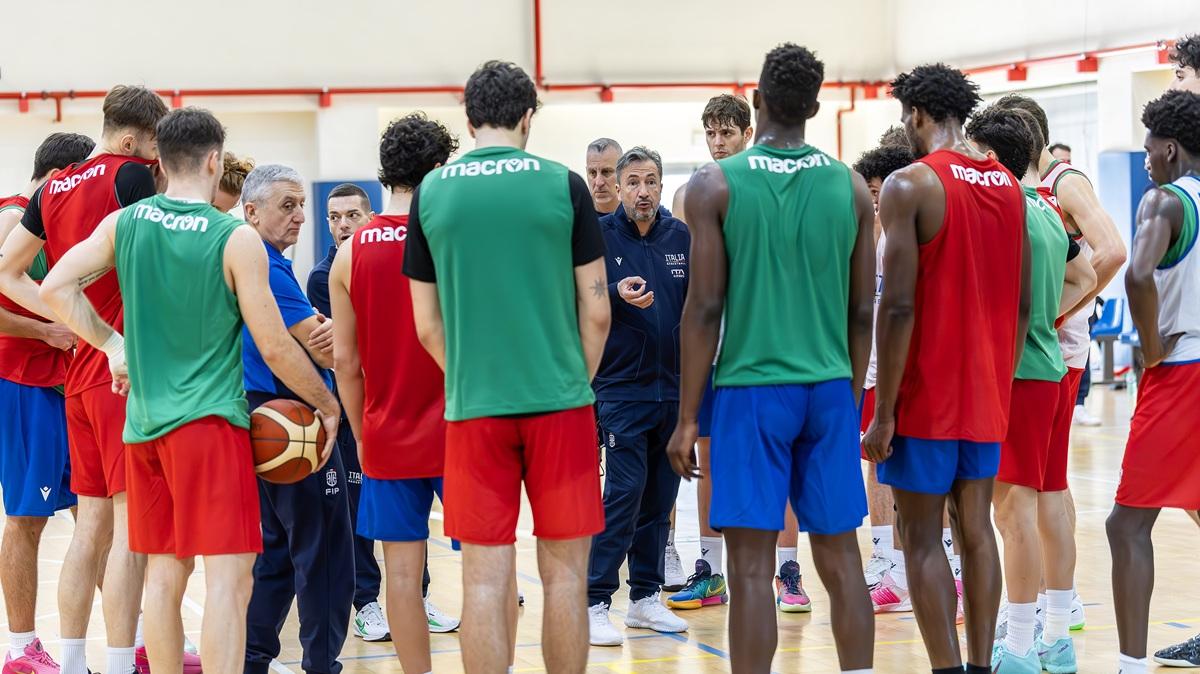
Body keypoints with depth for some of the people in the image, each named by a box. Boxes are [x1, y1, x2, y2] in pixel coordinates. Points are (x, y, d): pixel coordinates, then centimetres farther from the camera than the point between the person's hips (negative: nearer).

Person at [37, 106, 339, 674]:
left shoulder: (124, 223, 4)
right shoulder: (236, 239, -9)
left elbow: (54, 290, 0)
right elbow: (274, 347, -7)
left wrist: (110, 343, 11)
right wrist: (326, 404, 7)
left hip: (144, 421, 6)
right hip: (209, 418, -6)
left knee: (164, 572, 13)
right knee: (228, 574, -7)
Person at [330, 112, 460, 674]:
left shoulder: (352, 252, 1)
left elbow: (344, 359, 3)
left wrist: (360, 432, 14)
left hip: (387, 437, 3)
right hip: (457, 430, -3)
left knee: (403, 568, 6)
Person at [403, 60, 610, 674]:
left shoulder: (431, 192, 3)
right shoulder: (562, 184, -1)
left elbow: (427, 327, 6)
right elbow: (596, 311, 0)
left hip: (473, 409, 1)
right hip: (559, 402, -1)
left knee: (486, 577, 4)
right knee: (564, 571, 7)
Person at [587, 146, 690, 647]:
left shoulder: (681, 237, 7)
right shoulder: (600, 234, -3)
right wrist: (618, 295, -22)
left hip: (674, 388, 4)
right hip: (621, 386, -4)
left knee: (660, 495, 9)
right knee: (624, 490, -10)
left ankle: (645, 597, 19)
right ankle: (595, 602, -4)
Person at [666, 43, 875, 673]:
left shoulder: (715, 185, -5)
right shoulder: (849, 186, 5)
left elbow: (705, 308, -8)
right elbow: (862, 310, 7)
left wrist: (686, 418, -2)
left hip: (751, 389, -3)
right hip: (830, 389, 4)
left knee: (752, 564, 0)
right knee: (840, 558, 10)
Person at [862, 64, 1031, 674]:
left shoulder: (909, 185, -12)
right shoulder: (1008, 186, 9)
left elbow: (899, 306, -17)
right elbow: (1022, 304, 11)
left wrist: (884, 412, -14)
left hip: (926, 396, -6)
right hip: (986, 394, 6)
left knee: (921, 538, 0)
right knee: (975, 527, 12)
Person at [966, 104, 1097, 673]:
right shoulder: (1048, 214, 14)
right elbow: (1084, 277, 26)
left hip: (1015, 371, -9)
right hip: (1051, 367, 9)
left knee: (1014, 505, -7)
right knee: (1050, 501, 12)